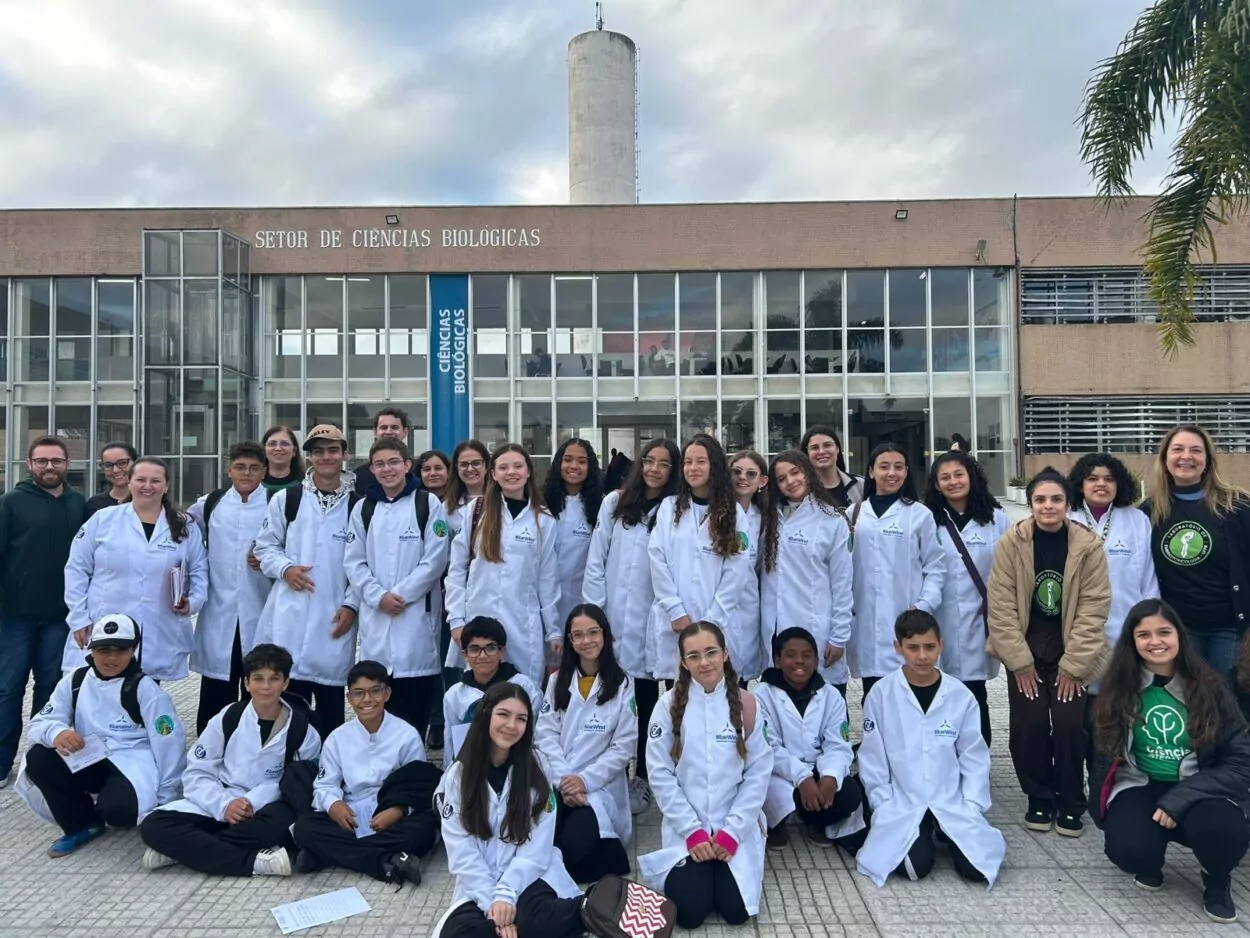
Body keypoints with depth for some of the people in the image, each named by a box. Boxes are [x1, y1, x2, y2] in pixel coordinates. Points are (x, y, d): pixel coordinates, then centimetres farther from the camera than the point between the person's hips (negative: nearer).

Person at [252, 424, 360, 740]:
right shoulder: (285, 499, 6)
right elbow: (265, 546, 9)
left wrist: (351, 603, -5)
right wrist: (285, 568, -10)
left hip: (335, 615, 0)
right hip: (290, 613, 0)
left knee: (331, 700, 8)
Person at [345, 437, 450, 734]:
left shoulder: (428, 504, 1)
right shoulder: (363, 508, 12)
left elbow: (434, 560, -5)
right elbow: (354, 562, 7)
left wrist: (400, 594, -10)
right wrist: (379, 596, -8)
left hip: (417, 612, -3)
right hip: (375, 615, 3)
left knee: (415, 708, -2)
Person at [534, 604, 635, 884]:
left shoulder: (622, 684, 2)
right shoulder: (557, 681, 11)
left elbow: (624, 746, -4)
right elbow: (545, 734, 2)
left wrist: (585, 780, -15)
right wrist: (563, 779, -14)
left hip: (599, 787, -2)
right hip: (557, 783, 2)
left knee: (572, 845, -28)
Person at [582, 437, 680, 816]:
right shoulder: (615, 503, 5)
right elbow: (595, 562, 3)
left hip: (650, 623, -1)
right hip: (610, 620, 2)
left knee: (646, 700, 6)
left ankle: (642, 779, 20)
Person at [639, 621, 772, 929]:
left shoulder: (746, 704, -3)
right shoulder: (669, 705, -6)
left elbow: (759, 772, -2)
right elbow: (660, 774, -6)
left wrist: (732, 830, -10)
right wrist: (692, 831, -11)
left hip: (736, 827, 1)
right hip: (686, 827, -1)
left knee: (736, 910, -12)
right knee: (690, 912, -14)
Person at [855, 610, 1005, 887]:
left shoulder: (961, 695, -3)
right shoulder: (881, 694, -8)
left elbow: (975, 758, 4)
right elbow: (872, 759, -2)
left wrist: (972, 807, -4)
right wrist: (885, 807, -4)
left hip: (952, 802, 2)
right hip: (901, 804, -2)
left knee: (976, 868, -16)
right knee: (916, 865, -24)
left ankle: (943, 834, 17)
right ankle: (926, 837, 13)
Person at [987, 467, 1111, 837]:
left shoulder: (1089, 545, -9)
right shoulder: (1011, 542, -10)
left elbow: (1094, 609, -8)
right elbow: (1001, 605, -9)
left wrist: (1073, 665, -10)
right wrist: (1020, 661, -10)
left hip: (1072, 653, 0)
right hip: (1025, 651, 0)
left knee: (1070, 725, -8)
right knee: (1029, 725, -5)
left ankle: (1070, 803, 15)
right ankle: (1039, 798, 18)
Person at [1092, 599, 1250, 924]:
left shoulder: (1208, 686, -4)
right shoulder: (1119, 688, -2)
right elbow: (1106, 752, 7)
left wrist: (1179, 799, -17)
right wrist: (1103, 802, -6)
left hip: (1201, 790, 0)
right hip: (1139, 788, 0)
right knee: (1128, 848, -31)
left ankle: (1217, 880, 4)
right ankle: (1151, 864, 10)